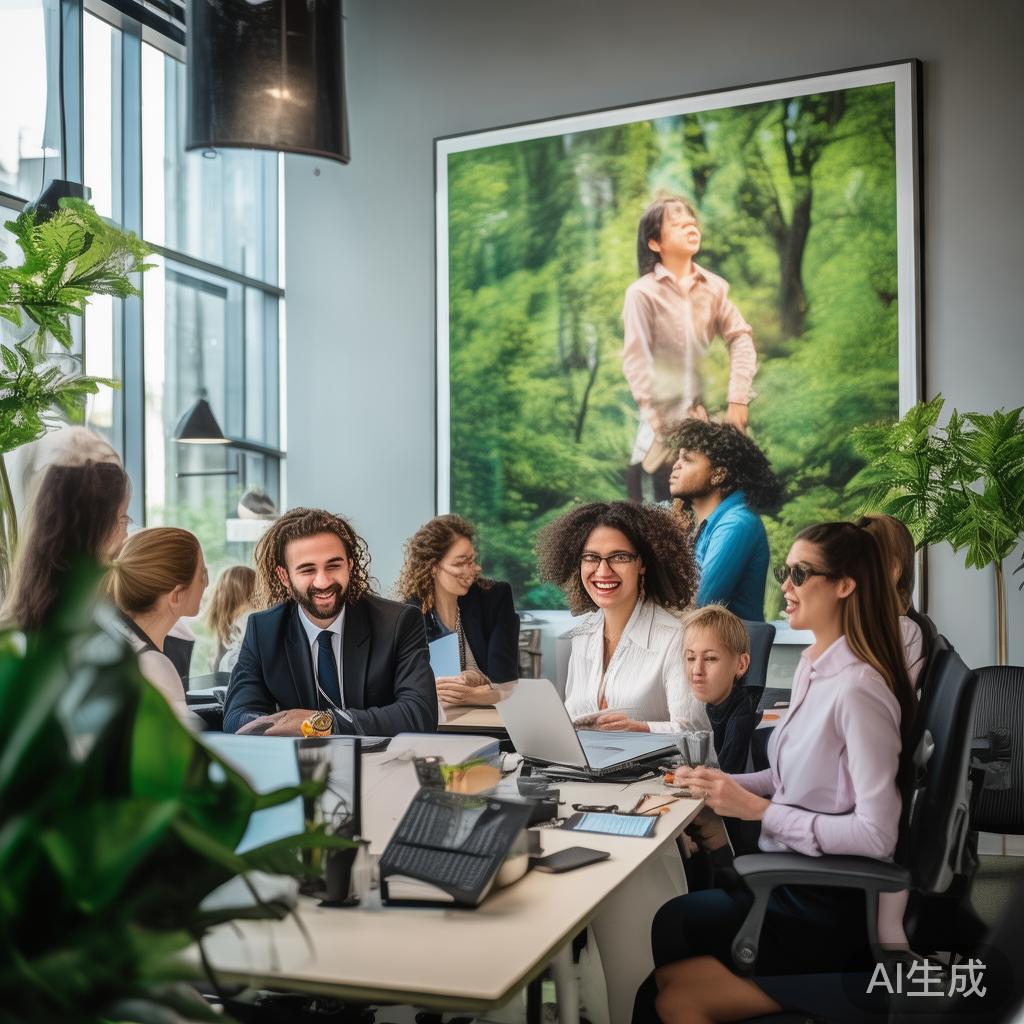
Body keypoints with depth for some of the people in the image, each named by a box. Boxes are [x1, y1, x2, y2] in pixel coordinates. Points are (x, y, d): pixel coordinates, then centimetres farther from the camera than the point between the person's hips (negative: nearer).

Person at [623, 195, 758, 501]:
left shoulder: (713, 286, 2)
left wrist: (738, 398, -9)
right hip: (663, 421, -3)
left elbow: (741, 338, 1)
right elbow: (635, 361, -11)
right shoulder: (642, 292, -9)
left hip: (702, 415, 3)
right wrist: (657, 421, -14)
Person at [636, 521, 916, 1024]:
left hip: (829, 906, -8)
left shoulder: (857, 689, -22)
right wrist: (725, 786, 0)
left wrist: (758, 809, -20)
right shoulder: (812, 665, 6)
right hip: (794, 877, 8)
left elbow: (875, 835, -24)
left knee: (661, 933, -6)